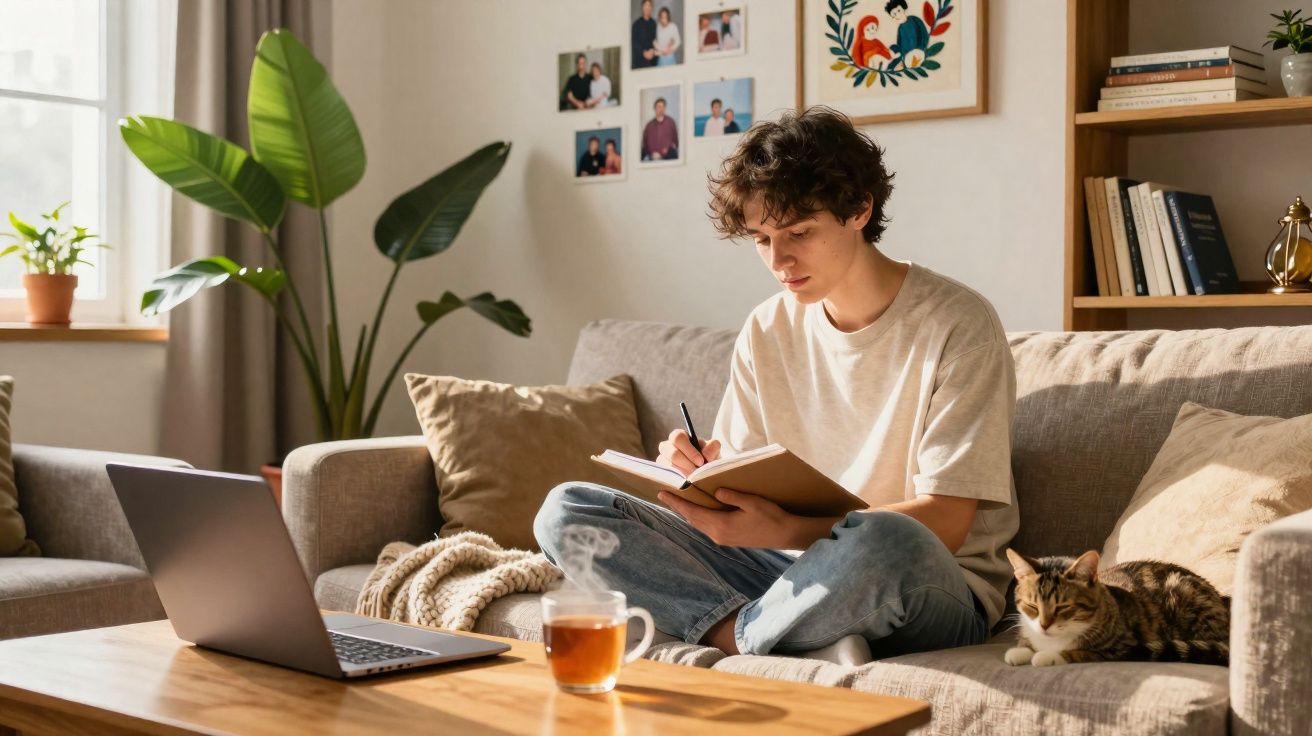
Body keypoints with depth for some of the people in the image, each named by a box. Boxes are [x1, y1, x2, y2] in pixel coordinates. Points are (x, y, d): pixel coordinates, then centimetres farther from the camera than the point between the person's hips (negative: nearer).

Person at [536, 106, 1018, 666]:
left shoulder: (956, 324, -9)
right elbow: (745, 484, 10)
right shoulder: (766, 332, 8)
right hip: (794, 572, 6)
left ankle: (733, 635, -12)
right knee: (564, 511, -9)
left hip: (936, 597, -5)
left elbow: (944, 524, -15)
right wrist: (706, 476, -15)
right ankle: (812, 648, -22)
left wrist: (787, 530, -28)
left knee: (882, 542, -43)